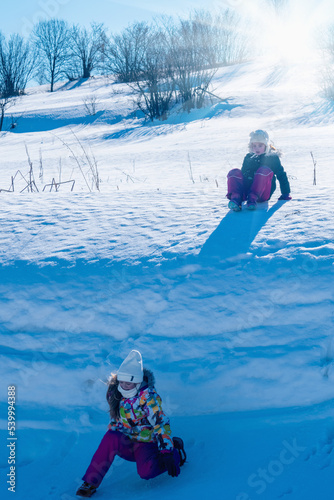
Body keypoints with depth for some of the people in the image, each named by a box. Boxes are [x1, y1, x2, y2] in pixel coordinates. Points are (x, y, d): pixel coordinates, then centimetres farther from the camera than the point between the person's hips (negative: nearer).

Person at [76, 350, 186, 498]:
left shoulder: (148, 397, -20)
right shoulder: (115, 393, -4)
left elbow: (161, 424, -23)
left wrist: (167, 453, -28)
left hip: (146, 444, -4)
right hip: (125, 442, 4)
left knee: (146, 472, -30)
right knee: (110, 437, -29)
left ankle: (175, 450, 0)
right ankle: (90, 483, -19)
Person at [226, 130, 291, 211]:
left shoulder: (273, 158, 10)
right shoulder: (248, 157, 19)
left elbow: (281, 175, 10)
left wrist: (285, 194, 6)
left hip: (263, 193, -3)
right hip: (245, 192, 3)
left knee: (264, 170, -29)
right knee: (235, 172, -20)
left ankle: (252, 198, -45)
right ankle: (236, 198, -44)